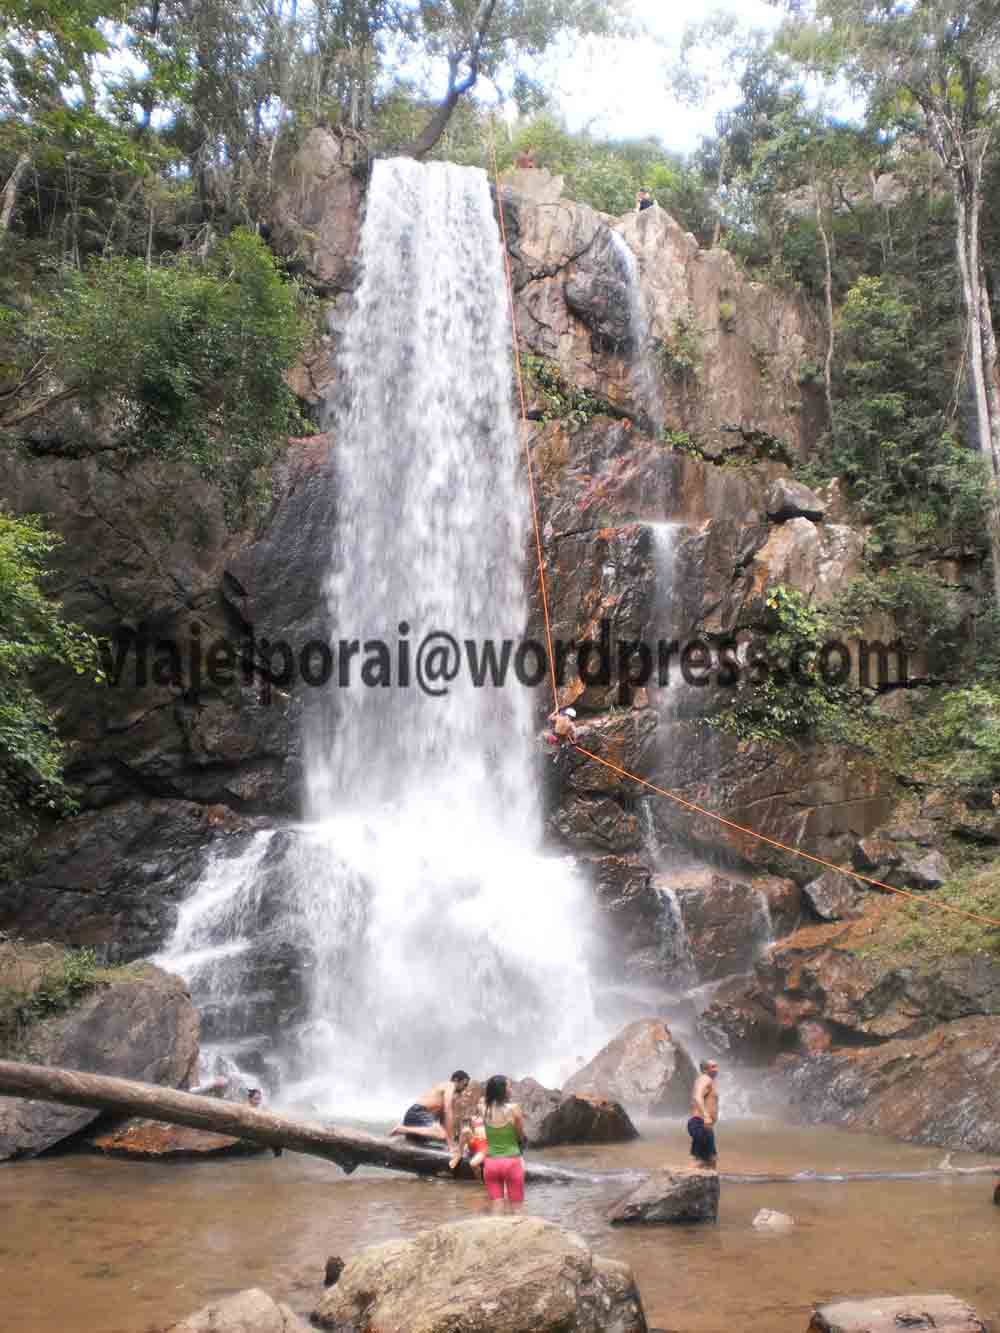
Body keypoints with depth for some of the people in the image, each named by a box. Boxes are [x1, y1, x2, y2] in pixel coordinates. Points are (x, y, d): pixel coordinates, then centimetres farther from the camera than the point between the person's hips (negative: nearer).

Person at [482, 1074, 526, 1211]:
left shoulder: (485, 1108, -4)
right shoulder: (513, 1108, -13)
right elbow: (522, 1136, -1)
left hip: (491, 1163, 3)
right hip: (512, 1162, -3)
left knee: (496, 1209, 10)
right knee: (515, 1209, 10)